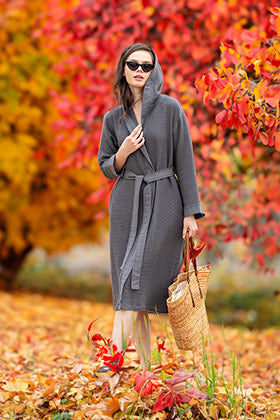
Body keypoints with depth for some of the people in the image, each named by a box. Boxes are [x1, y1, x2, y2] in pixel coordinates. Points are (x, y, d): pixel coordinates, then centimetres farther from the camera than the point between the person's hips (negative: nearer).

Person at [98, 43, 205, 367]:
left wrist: (191, 212, -6)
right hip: (127, 203, 3)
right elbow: (107, 169, 13)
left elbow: (184, 162, -1)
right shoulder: (113, 118, 9)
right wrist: (123, 152, -9)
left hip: (164, 202, -3)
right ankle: (145, 366, 5)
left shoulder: (170, 108, -1)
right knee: (129, 281, -2)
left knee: (140, 278, -13)